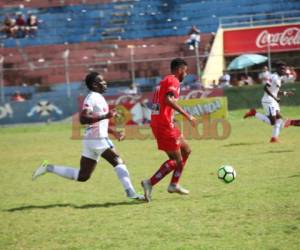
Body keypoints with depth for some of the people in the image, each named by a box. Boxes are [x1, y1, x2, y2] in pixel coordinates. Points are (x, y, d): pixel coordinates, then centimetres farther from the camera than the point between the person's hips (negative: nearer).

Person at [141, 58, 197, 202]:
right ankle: (150, 183, -11)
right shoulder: (174, 81, -9)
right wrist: (186, 115, -25)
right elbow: (168, 99, -26)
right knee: (176, 160, -4)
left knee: (186, 150, 19)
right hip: (165, 125, -10)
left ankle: (174, 184, 19)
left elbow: (156, 103, 21)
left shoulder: (164, 81, 21)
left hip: (157, 124, 10)